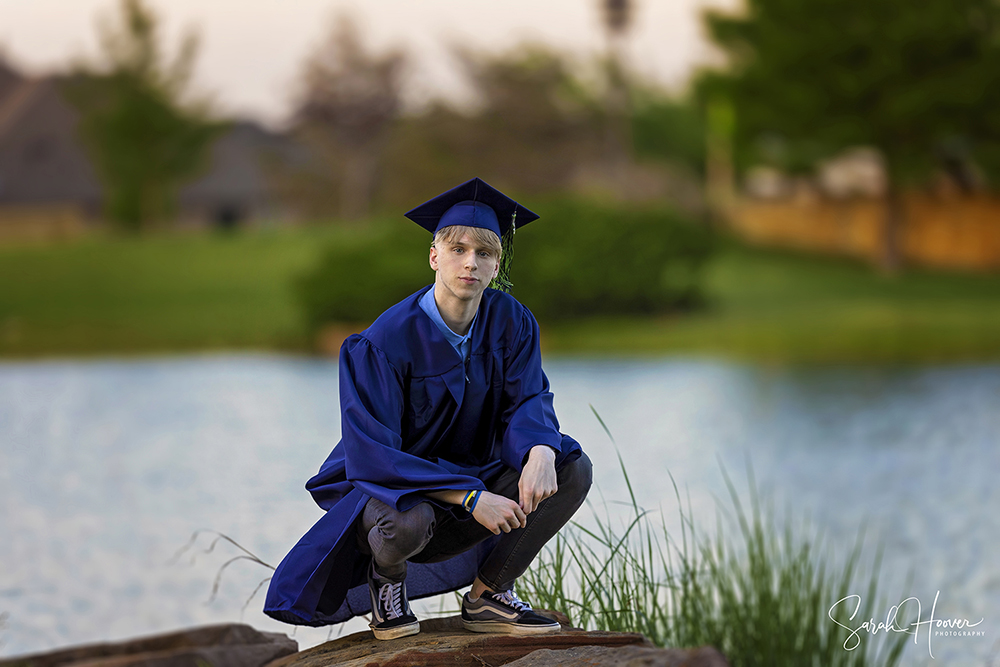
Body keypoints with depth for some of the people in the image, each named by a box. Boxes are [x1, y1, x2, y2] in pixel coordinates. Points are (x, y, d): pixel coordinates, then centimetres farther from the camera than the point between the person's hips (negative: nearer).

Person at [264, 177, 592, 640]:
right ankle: (386, 575, -1)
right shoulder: (387, 340, -23)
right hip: (386, 487, -5)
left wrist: (540, 452, -34)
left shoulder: (509, 322, -8)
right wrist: (470, 497, -35)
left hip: (471, 475, 5)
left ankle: (488, 597, 1)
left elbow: (527, 402, -8)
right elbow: (371, 453, -26)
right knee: (406, 521, -40)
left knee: (573, 471, -14)